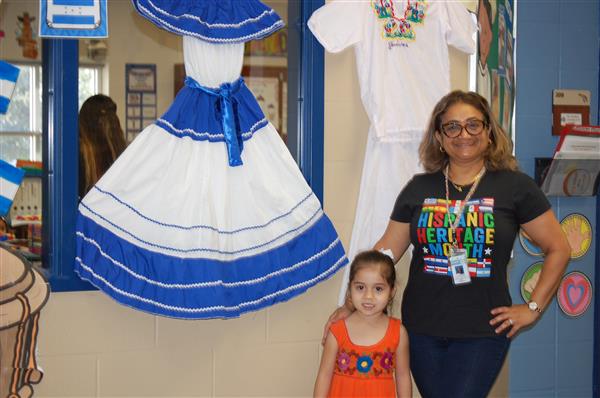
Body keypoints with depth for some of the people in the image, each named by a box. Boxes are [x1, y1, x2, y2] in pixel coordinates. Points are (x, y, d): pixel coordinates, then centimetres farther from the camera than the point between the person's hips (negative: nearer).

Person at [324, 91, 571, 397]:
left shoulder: (514, 186, -2)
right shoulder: (419, 188, 6)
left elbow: (558, 249, 2)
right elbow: (386, 251, 9)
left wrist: (533, 308, -1)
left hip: (483, 331, -3)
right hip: (422, 329, 3)